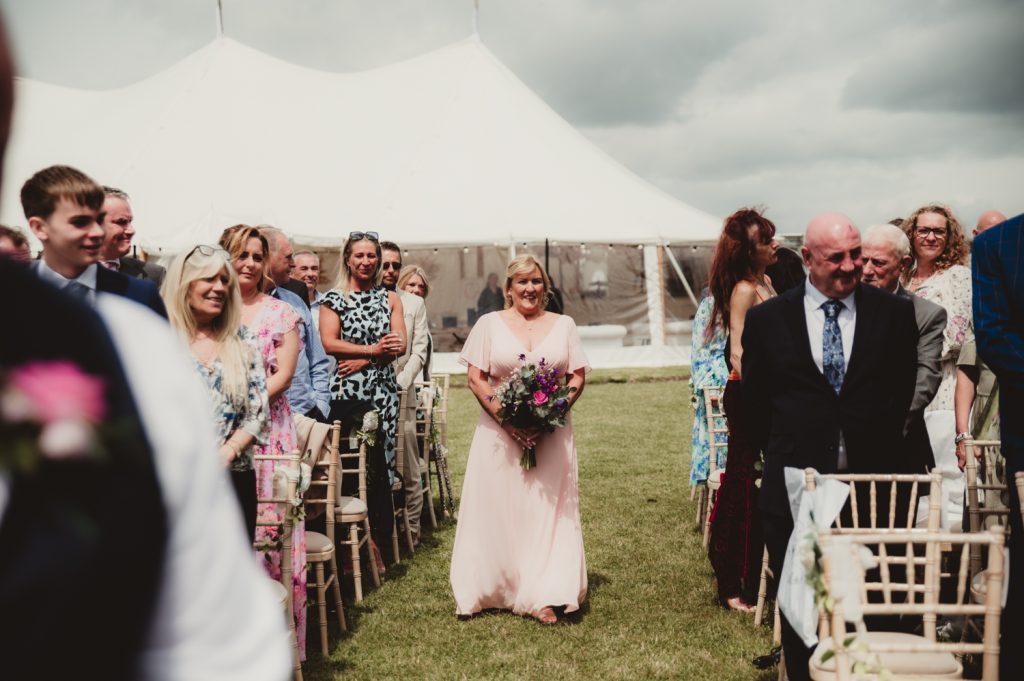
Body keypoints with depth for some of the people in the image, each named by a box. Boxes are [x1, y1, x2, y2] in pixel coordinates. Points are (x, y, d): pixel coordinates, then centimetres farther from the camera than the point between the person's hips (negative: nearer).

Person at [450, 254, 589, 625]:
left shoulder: (564, 325, 10)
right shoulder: (489, 324, 5)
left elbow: (578, 376, 7)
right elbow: (475, 378, 0)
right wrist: (505, 416, -13)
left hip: (551, 432, 1)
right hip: (500, 431, -1)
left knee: (548, 509, -2)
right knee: (496, 509, 0)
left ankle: (544, 596, 0)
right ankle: (492, 588, 10)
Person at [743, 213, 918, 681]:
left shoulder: (895, 314, 3)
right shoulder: (766, 319, 2)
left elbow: (903, 393, 8)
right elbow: (755, 400, 7)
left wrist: (881, 449, 5)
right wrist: (781, 457, 5)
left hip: (874, 481, 0)